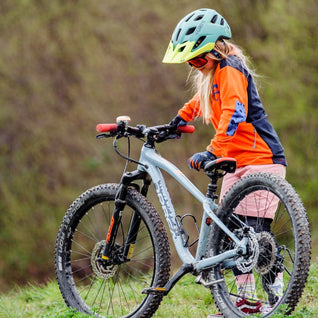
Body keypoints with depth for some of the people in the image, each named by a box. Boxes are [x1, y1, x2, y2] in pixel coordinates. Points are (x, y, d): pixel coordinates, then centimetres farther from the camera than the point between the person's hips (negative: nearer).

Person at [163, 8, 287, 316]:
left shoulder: (230, 69, -14)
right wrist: (180, 119, 28)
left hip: (261, 158, -10)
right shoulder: (212, 74, 16)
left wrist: (212, 151, -34)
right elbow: (201, 101, 39)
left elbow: (234, 113, -28)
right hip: (237, 162, 10)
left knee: (257, 231, -14)